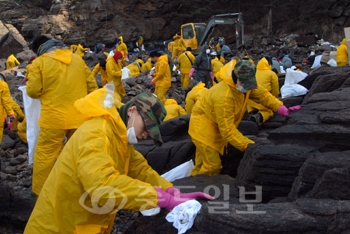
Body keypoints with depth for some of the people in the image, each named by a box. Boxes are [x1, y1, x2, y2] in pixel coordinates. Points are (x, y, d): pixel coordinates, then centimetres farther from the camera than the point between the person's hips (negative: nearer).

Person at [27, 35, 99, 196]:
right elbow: (92, 86, 12)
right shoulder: (77, 59, 12)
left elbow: (33, 91, -6)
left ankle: (40, 191, 15)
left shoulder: (39, 62, -3)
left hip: (54, 118, -4)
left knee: (45, 154, 7)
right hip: (80, 116, 5)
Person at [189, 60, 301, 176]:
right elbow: (227, 130, -34)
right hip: (203, 125, -8)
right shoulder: (224, 97, -37)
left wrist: (280, 107, -10)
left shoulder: (246, 84, -11)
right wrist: (248, 145, -36)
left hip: (214, 126, 8)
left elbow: (263, 94, 4)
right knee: (212, 165, -11)